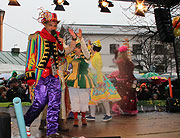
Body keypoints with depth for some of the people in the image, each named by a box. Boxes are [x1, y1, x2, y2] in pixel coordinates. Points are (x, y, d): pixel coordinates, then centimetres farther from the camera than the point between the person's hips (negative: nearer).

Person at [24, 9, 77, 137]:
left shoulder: (56, 38, 18)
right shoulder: (36, 37, 2)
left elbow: (61, 57, 17)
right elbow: (31, 56, -1)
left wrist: (60, 45, 0)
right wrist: (30, 75, -8)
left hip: (54, 75, 5)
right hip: (40, 75, -5)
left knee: (55, 103, -1)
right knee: (40, 102, -6)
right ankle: (25, 122, 21)